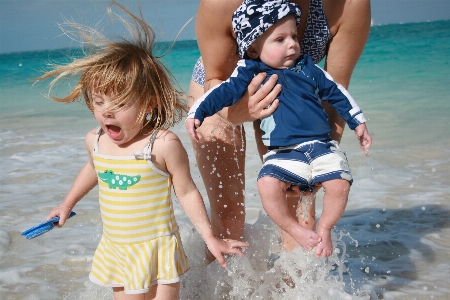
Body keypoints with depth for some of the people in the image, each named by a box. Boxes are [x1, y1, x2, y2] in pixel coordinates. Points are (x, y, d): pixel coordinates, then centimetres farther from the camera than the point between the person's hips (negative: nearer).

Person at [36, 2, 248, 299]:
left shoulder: (163, 144, -20)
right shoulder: (95, 140, -3)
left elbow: (186, 192, -10)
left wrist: (210, 238, -8)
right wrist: (68, 203, 33)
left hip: (157, 248, -4)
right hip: (115, 249, 5)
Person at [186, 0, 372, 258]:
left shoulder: (309, 68, 10)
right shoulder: (250, 73, 3)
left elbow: (336, 92, 18)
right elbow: (225, 91, -6)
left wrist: (358, 123, 20)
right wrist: (197, 113, -20)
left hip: (321, 146, 2)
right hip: (283, 153, -2)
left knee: (339, 183, -20)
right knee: (268, 184, -28)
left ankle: (324, 228, 9)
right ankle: (295, 230, -3)